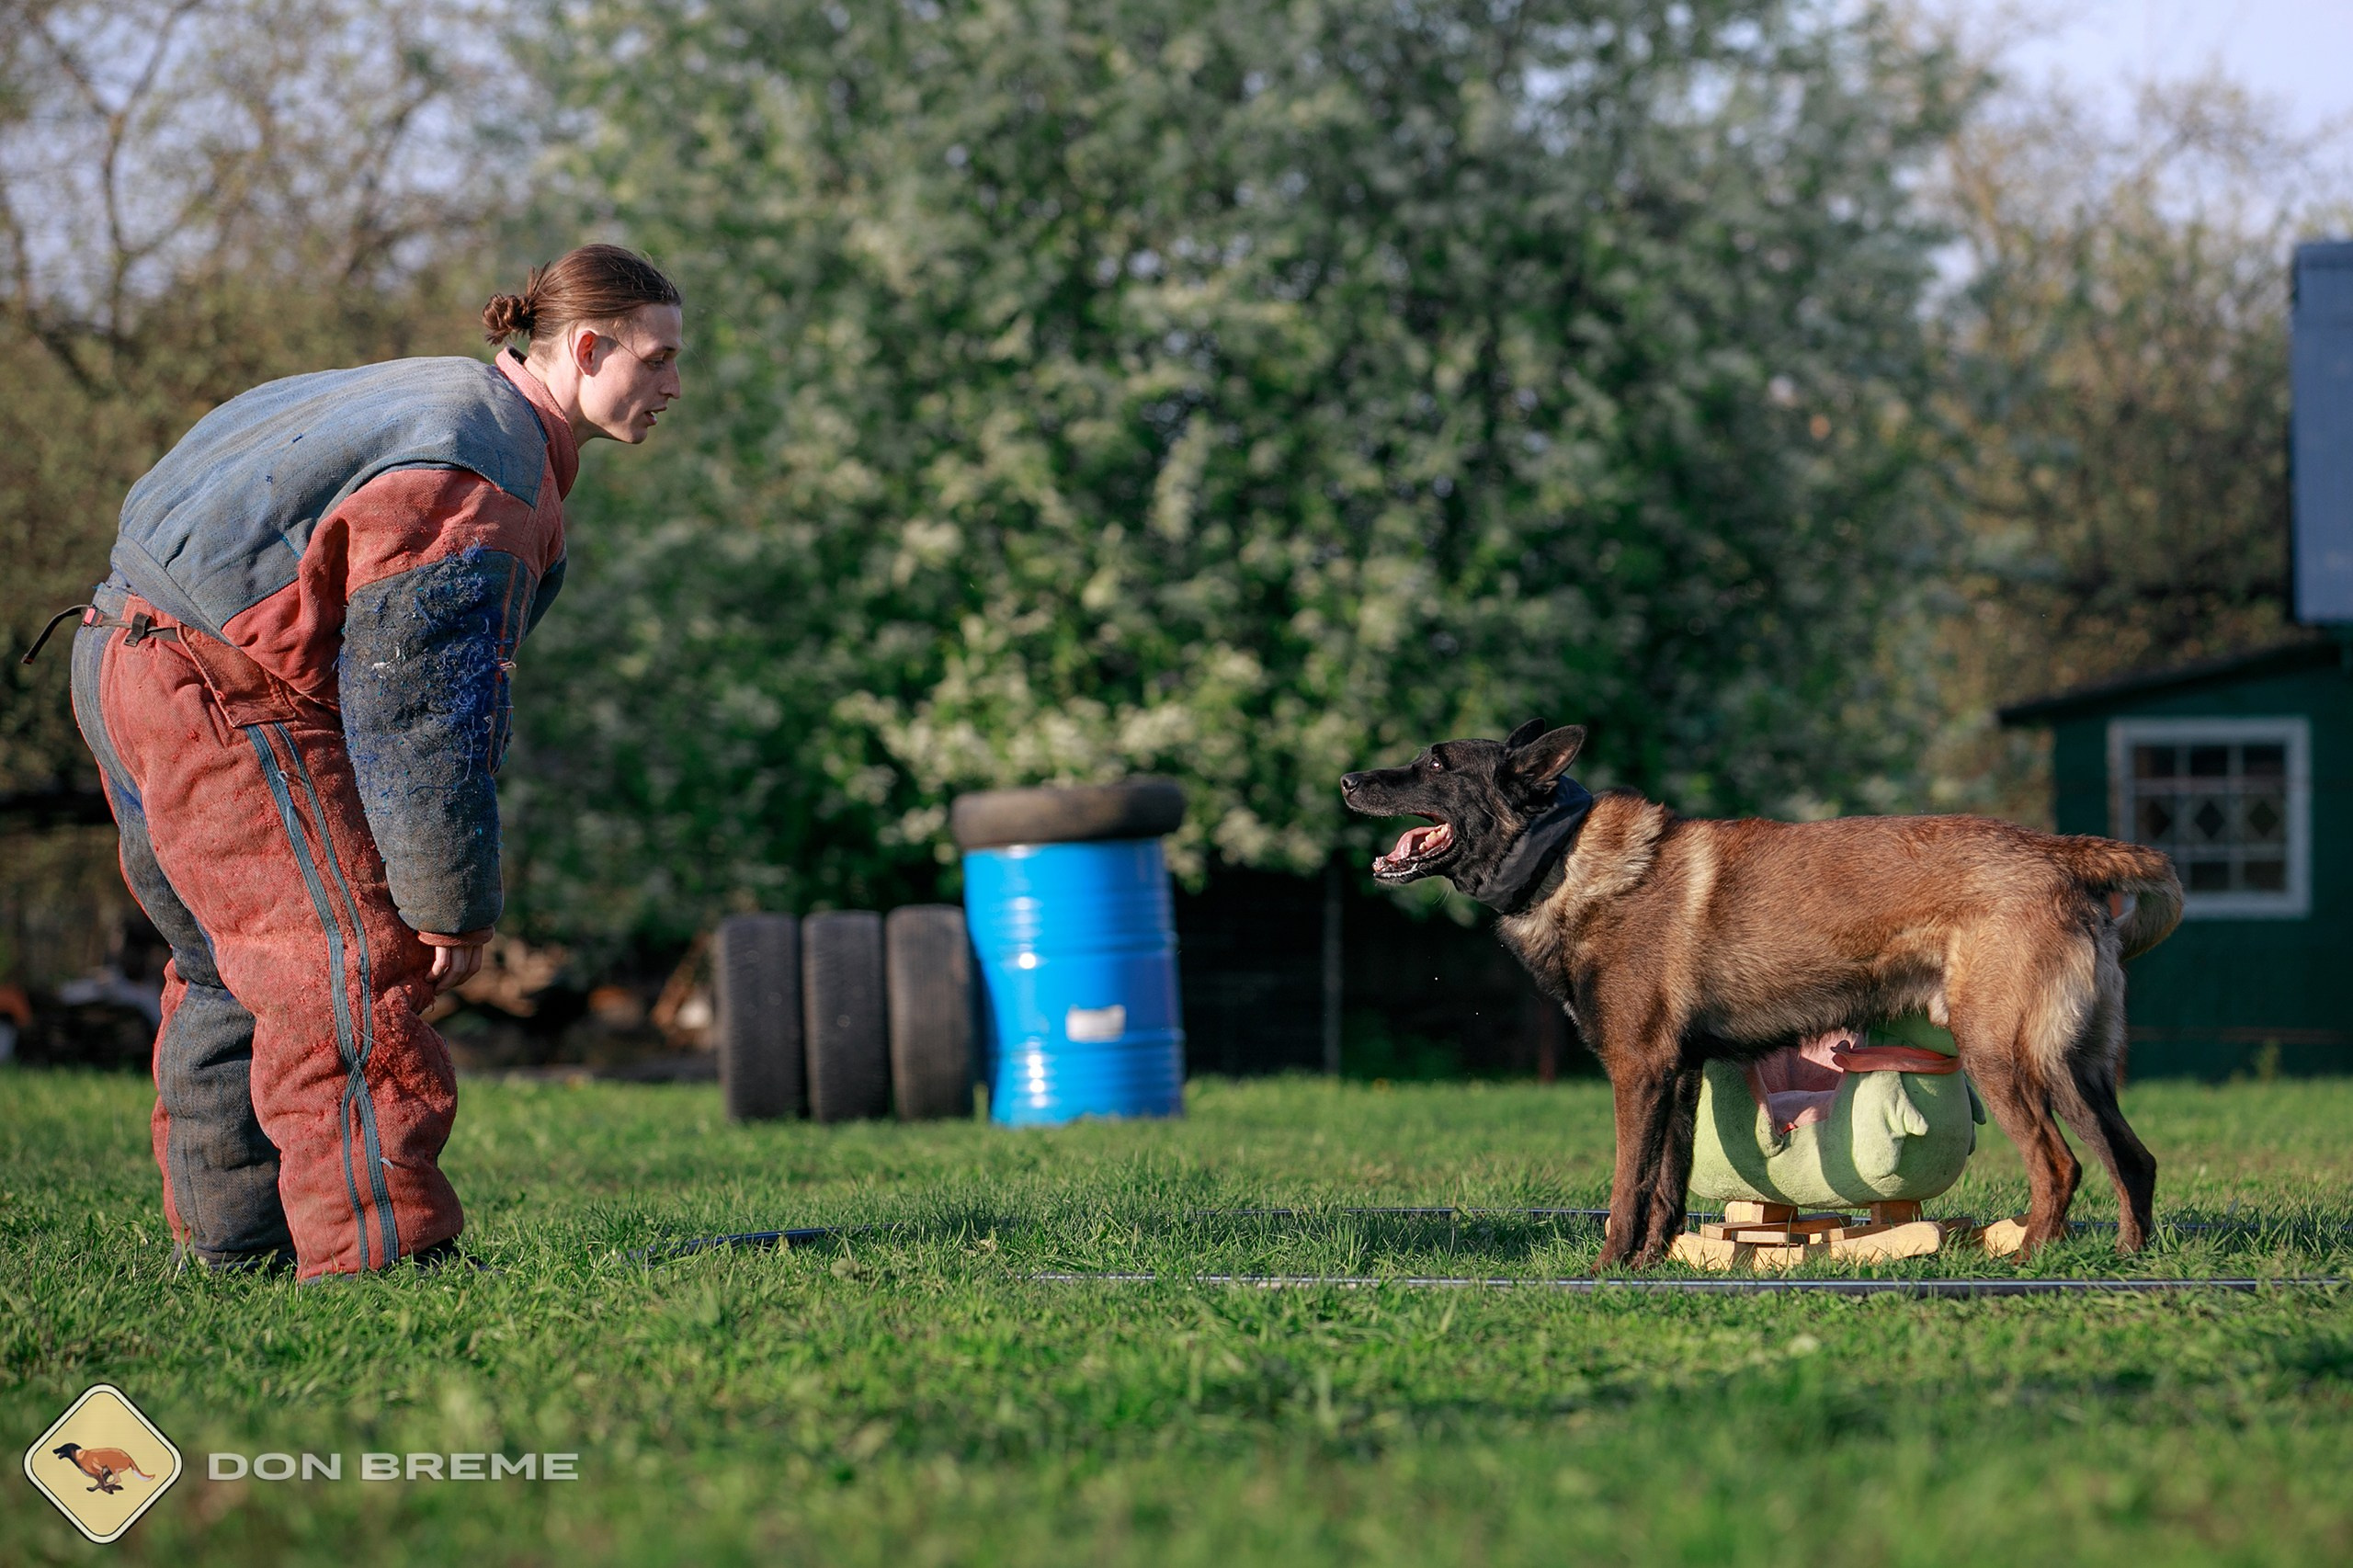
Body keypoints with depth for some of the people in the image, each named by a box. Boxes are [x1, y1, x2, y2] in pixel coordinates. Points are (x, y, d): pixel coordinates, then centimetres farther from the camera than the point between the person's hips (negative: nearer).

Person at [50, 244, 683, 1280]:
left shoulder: (462, 408, 17)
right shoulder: (479, 474, -18)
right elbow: (419, 702, -22)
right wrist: (452, 902, -18)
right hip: (217, 691, -11)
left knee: (229, 967, 20)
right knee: (351, 967, -13)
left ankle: (224, 1238, 29)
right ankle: (379, 1254, -17)